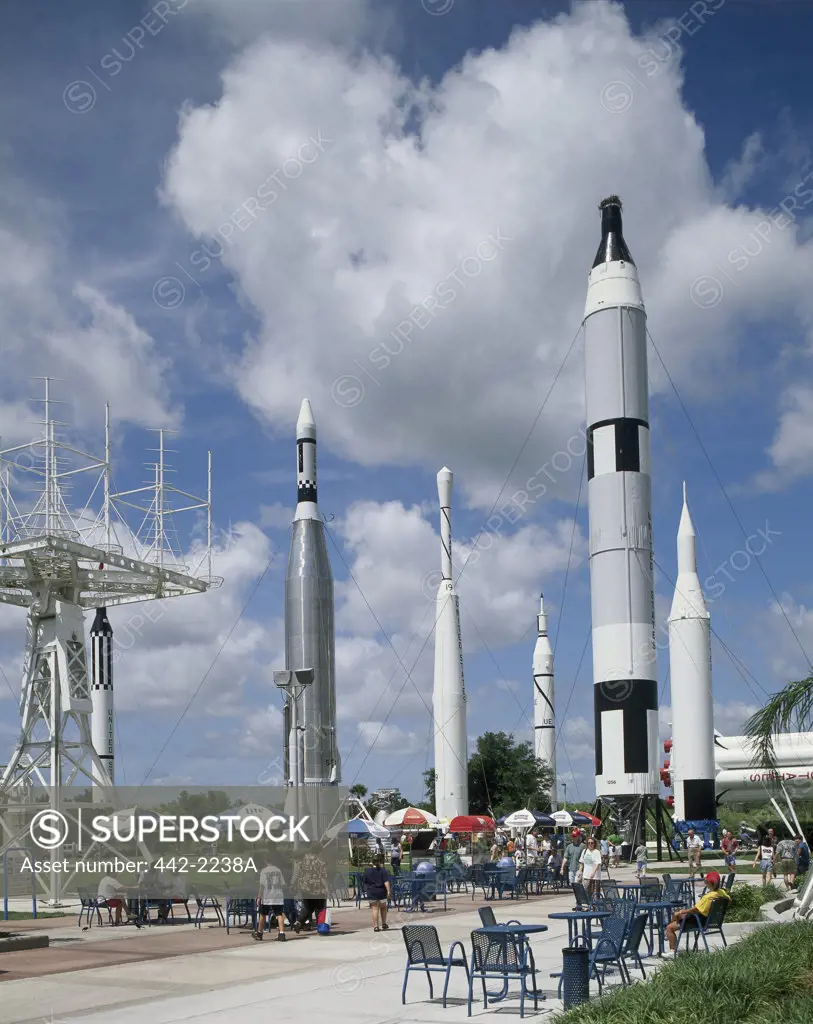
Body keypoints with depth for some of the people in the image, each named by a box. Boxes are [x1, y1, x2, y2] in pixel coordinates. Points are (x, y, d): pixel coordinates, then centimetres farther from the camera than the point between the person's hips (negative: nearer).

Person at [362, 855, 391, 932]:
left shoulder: (367, 871, 6)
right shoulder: (383, 871, -2)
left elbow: (364, 883, 12)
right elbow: (386, 882, -13)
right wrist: (389, 891, -16)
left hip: (371, 893, 1)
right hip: (382, 892, -1)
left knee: (375, 909, -1)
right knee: (383, 908, 18)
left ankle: (376, 926, -7)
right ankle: (384, 924, 18)